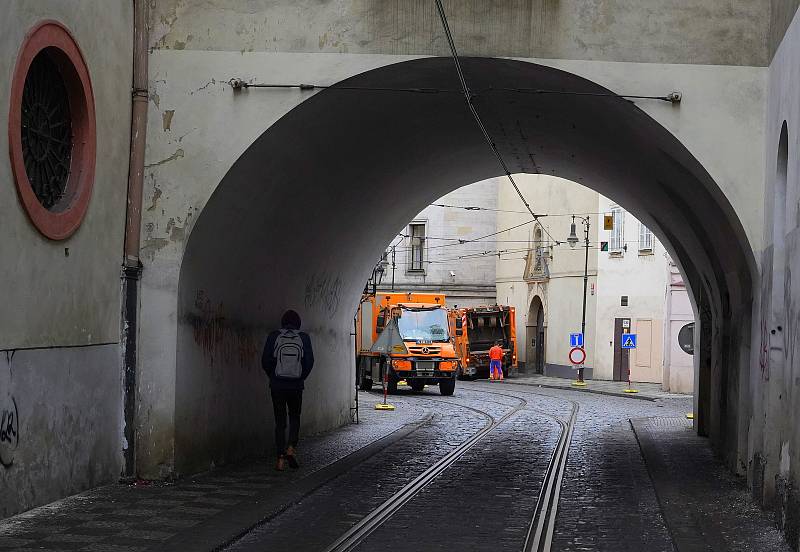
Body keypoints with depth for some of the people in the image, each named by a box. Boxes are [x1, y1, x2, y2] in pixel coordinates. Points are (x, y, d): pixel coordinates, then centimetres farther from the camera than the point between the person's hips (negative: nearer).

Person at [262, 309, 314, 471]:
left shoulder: (274, 336, -3)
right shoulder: (304, 338, -2)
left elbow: (265, 361, -4)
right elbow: (309, 362, -4)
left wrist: (273, 377, 11)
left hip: (277, 386, 0)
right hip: (296, 386, 0)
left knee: (280, 422, 7)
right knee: (295, 418, 17)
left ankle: (281, 458, 3)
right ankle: (292, 447, -6)